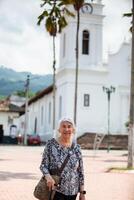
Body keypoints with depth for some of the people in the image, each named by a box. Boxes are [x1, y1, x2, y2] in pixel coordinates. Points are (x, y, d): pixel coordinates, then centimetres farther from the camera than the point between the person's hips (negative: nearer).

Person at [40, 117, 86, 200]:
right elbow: (43, 165, -3)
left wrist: (82, 193, 6)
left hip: (72, 192, 3)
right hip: (55, 190, -3)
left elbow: (81, 171, 7)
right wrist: (48, 176, -24)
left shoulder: (77, 148, 3)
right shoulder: (51, 144, -4)